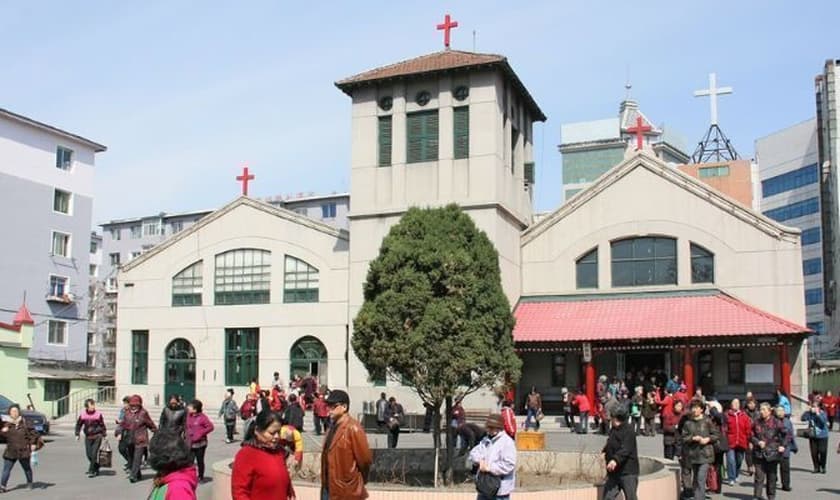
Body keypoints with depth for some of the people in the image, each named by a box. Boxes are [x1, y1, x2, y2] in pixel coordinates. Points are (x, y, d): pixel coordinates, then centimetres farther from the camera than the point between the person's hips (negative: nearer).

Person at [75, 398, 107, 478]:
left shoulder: (98, 414, -8)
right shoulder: (82, 414, -3)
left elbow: (102, 425, 1)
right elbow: (78, 424, 10)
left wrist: (104, 435, 3)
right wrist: (77, 434, 7)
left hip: (97, 436, -3)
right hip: (88, 437, 3)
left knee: (94, 453, -9)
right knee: (88, 454, 5)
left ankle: (91, 471, -1)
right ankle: (96, 468, 25)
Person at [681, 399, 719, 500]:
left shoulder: (707, 421, -3)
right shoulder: (688, 422, 4)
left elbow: (716, 434, 3)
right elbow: (683, 437, 2)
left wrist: (707, 439, -12)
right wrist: (693, 438, -13)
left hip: (705, 454, -4)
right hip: (692, 454, 4)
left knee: (701, 479, -12)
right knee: (695, 479, 14)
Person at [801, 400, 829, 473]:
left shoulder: (822, 413, -7)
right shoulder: (810, 413, 1)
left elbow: (824, 421, -23)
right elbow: (803, 418, -10)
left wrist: (818, 413, -23)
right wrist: (808, 411, -15)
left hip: (822, 436, -3)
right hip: (812, 436, 3)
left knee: (822, 452, -4)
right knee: (814, 453, 3)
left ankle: (823, 467, 14)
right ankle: (816, 468, 16)